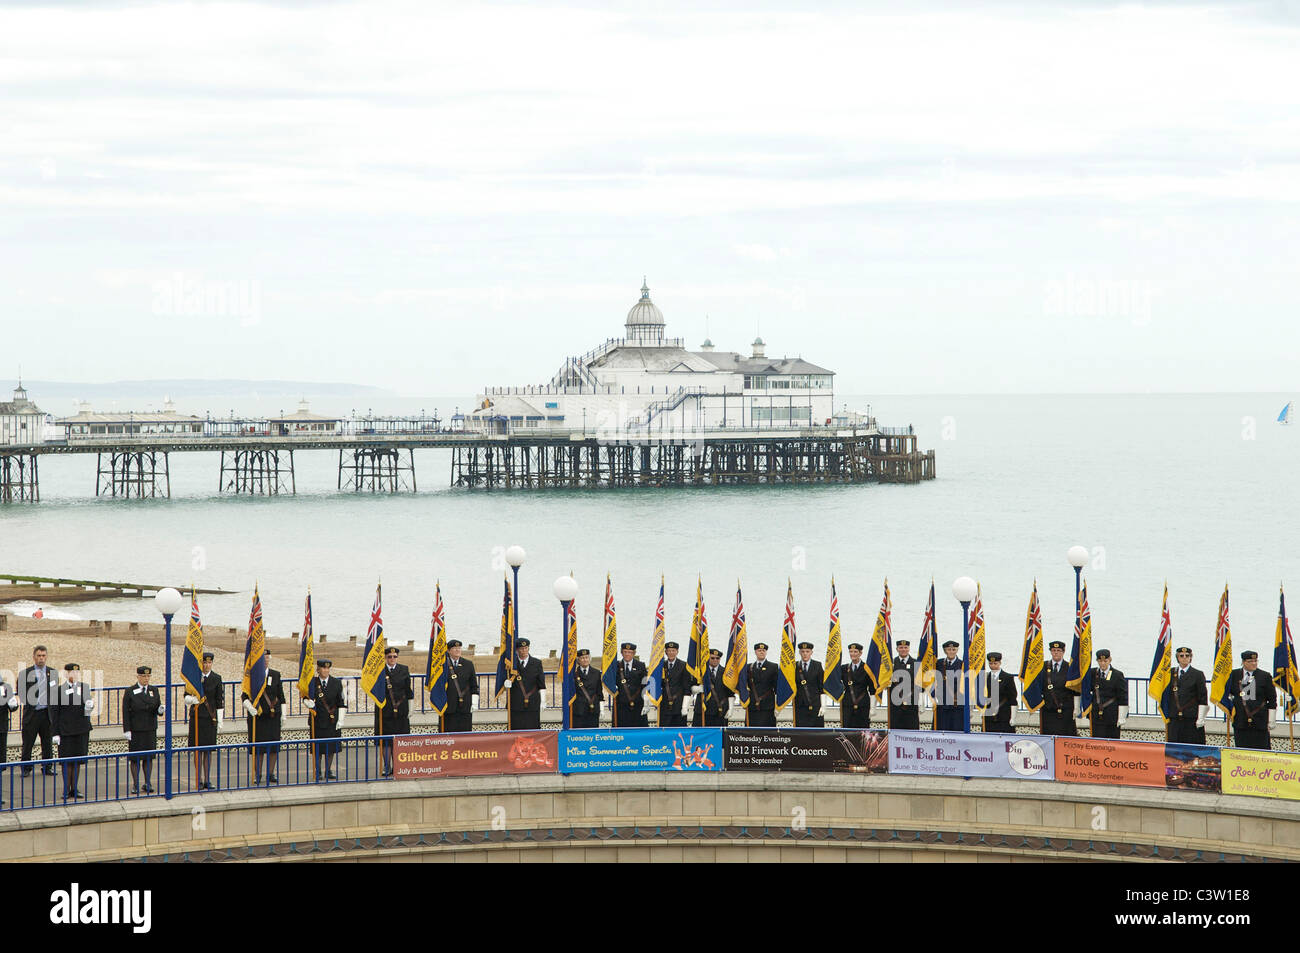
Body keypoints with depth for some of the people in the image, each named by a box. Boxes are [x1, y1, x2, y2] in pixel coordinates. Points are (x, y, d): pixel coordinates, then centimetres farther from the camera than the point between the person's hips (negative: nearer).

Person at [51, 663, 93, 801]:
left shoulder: (85, 688, 7)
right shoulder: (59, 690, -3)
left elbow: (88, 710, 9)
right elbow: (54, 712, -2)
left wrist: (90, 706, -17)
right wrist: (56, 733, -7)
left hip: (82, 730, 3)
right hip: (65, 731, -3)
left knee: (78, 761, 7)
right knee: (67, 761, -1)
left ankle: (74, 789, 13)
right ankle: (66, 790, 5)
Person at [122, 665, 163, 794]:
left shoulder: (154, 690, 9)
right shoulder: (130, 692, -1)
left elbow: (157, 709, 9)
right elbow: (125, 712, -4)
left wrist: (160, 710, -16)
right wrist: (126, 730, -11)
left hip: (150, 729, 3)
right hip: (135, 730, -3)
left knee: (149, 757, 4)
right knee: (135, 757, 0)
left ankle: (148, 784, 11)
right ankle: (135, 785, 5)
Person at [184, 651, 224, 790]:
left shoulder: (216, 679, 4)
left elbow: (220, 700, 5)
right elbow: (186, 698, 4)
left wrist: (220, 720, 2)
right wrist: (190, 699, -21)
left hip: (210, 718, 1)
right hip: (196, 717, -1)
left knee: (208, 750, 5)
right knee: (198, 749, -3)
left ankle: (207, 780, 10)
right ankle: (199, 780, 1)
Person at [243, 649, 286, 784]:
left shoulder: (276, 675, 10)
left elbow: (281, 695, 13)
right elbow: (244, 694, -2)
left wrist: (283, 713, 9)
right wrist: (249, 707, -19)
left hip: (273, 714, 2)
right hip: (256, 714, -2)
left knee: (274, 746, 0)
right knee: (258, 747, -2)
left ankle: (271, 774, 8)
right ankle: (257, 775, 6)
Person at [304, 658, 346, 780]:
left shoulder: (336, 683, 4)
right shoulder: (311, 683, 0)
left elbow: (342, 703, 5)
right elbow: (305, 698, 8)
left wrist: (340, 719, -2)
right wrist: (308, 702, -17)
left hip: (332, 720, 2)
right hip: (317, 720, -2)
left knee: (331, 747, 5)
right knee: (318, 747, 0)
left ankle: (328, 770, 15)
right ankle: (318, 771, 9)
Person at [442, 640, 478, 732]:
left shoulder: (468, 664, 9)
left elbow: (474, 685, 11)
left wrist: (474, 702, 3)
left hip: (465, 707, 2)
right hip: (449, 707, -2)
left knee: (466, 731, 0)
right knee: (450, 732, -4)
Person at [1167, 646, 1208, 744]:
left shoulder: (1198, 674, 2)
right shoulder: (1171, 673, 12)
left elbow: (1203, 699, 0)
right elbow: (1167, 696, 17)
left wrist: (1201, 718, -7)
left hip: (1192, 718, -3)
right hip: (1174, 719, 3)